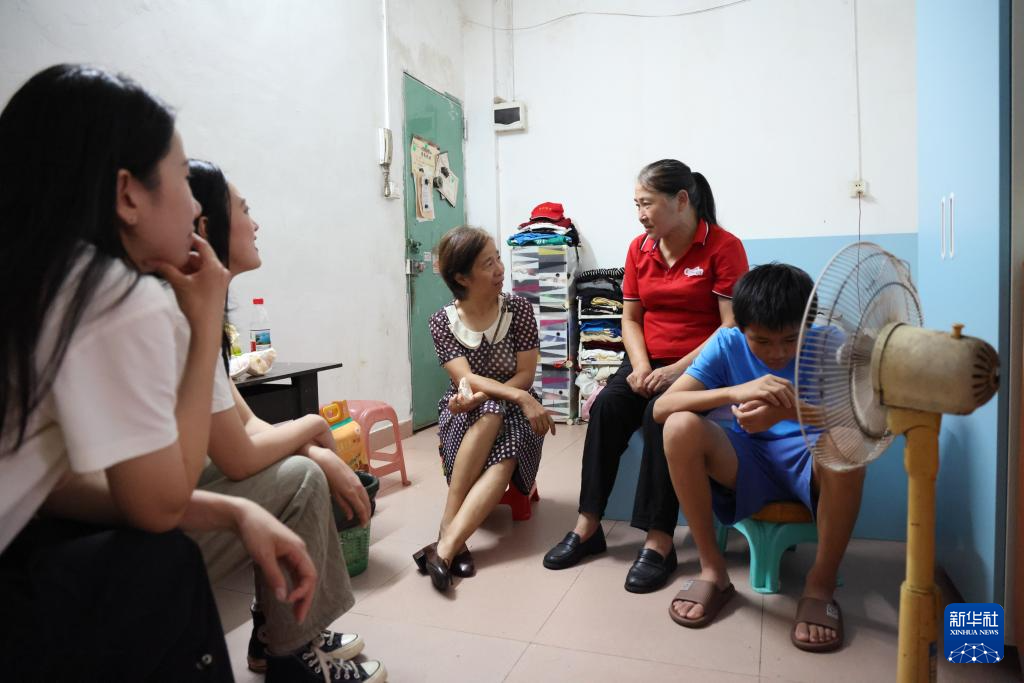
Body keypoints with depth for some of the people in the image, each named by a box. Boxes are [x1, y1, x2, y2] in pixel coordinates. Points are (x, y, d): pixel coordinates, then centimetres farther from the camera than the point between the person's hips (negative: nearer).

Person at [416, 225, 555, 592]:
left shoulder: (518, 308, -6)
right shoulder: (442, 321, -6)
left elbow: (525, 376, -7)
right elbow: (466, 379, -17)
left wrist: (481, 396, -24)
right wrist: (521, 398, -31)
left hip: (514, 415, 0)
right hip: (463, 416, 0)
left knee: (502, 460, -34)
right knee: (490, 416, -36)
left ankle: (447, 544, -35)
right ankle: (455, 543, -34)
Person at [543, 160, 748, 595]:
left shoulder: (724, 247, -9)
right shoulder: (639, 248, 8)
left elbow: (733, 327, -14)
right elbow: (630, 318, 10)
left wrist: (677, 370, -23)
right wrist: (640, 366, -9)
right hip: (650, 362, 5)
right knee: (605, 406, -22)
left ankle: (659, 542, -23)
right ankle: (588, 527, -15)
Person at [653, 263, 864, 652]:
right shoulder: (727, 344, -10)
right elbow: (662, 407, -21)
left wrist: (786, 410, -42)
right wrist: (736, 392, -37)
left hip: (809, 460, -1)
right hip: (750, 460, 1)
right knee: (680, 427, -28)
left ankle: (820, 586, -14)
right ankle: (713, 571, -12)